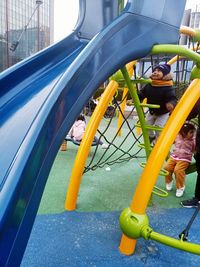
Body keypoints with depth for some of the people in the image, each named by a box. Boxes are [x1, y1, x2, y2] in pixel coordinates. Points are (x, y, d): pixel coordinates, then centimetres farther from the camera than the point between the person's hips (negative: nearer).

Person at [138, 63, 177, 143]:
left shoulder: (167, 87, -30)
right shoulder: (149, 85, -13)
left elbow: (173, 98, -40)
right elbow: (141, 95, -11)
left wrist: (171, 104, -63)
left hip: (163, 113, -6)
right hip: (151, 111, 6)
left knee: (158, 128, -9)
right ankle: (152, 136, 48)